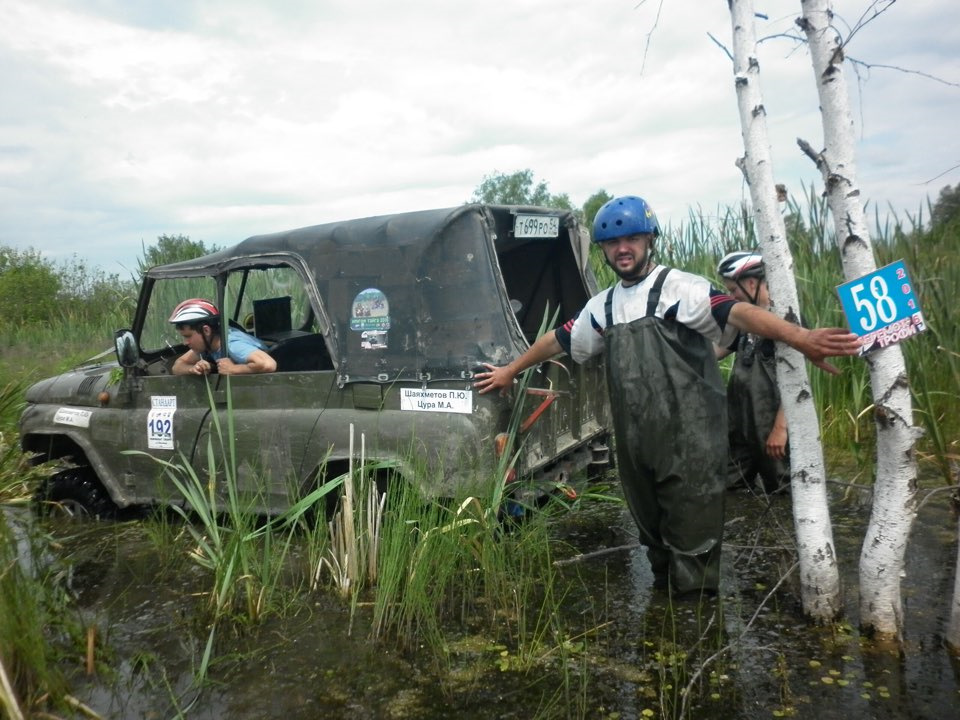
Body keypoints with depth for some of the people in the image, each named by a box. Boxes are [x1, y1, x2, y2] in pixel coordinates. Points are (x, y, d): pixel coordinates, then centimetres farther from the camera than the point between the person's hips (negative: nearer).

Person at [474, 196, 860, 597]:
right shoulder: (601, 306, 14)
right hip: (637, 444, 7)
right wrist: (510, 371, 33)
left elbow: (738, 312, -23)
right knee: (652, 529, 20)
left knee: (692, 532, 1)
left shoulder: (678, 288, -8)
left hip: (689, 441, -6)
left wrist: (799, 337, -40)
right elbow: (558, 339, 25)